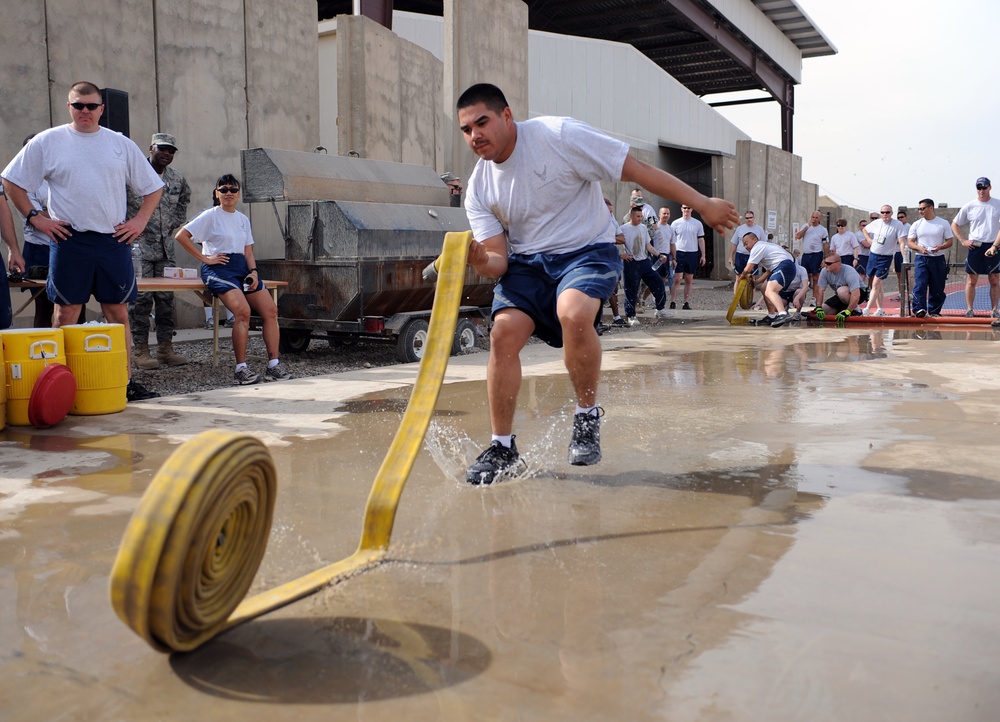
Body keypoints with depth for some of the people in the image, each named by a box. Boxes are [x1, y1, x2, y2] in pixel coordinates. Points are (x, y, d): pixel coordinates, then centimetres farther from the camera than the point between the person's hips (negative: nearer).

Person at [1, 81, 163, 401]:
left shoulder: (121, 144, 10)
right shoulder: (47, 141, 6)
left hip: (114, 241, 2)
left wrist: (140, 220, 4)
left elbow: (153, 187, 16)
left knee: (118, 312, 4)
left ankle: (126, 381, 9)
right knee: (66, 313, 1)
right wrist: (35, 217, 1)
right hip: (69, 240, -2)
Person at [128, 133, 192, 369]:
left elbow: (185, 198, 31)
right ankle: (140, 350, 0)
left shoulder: (177, 179, 11)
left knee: (166, 298, 7)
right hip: (139, 246, -6)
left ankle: (165, 348, 13)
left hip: (166, 248, 6)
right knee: (141, 298, -6)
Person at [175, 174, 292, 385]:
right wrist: (204, 258, -8)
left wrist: (253, 272, -1)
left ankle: (273, 365, -10)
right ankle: (241, 369, -25)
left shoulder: (243, 219, 20)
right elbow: (181, 235, -5)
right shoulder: (210, 216, 2)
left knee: (270, 309, -12)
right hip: (218, 267, -6)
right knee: (243, 310, -29)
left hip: (242, 267, 6)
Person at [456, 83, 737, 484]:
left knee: (573, 313, -35)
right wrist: (482, 262, -28)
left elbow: (637, 171, -14)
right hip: (526, 262, 4)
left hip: (587, 251, -4)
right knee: (503, 331, -19)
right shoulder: (479, 189, 1)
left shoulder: (557, 135, -15)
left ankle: (587, 414, -9)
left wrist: (703, 204, -13)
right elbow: (499, 259, -2)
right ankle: (503, 450, -5)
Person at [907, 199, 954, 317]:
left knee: (937, 287, 4)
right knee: (920, 285, -15)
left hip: (938, 259, 0)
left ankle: (934, 310, 16)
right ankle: (919, 309, -19)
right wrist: (919, 248, -14)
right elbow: (910, 242, 6)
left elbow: (950, 241, 6)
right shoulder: (916, 224, 9)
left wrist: (940, 247, -15)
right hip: (921, 259, 0)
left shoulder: (943, 223, 6)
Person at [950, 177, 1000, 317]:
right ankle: (969, 309, 4)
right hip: (975, 247, 0)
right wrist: (962, 241, 0)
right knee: (971, 280, 0)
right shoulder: (969, 206, 3)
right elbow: (954, 224, 11)